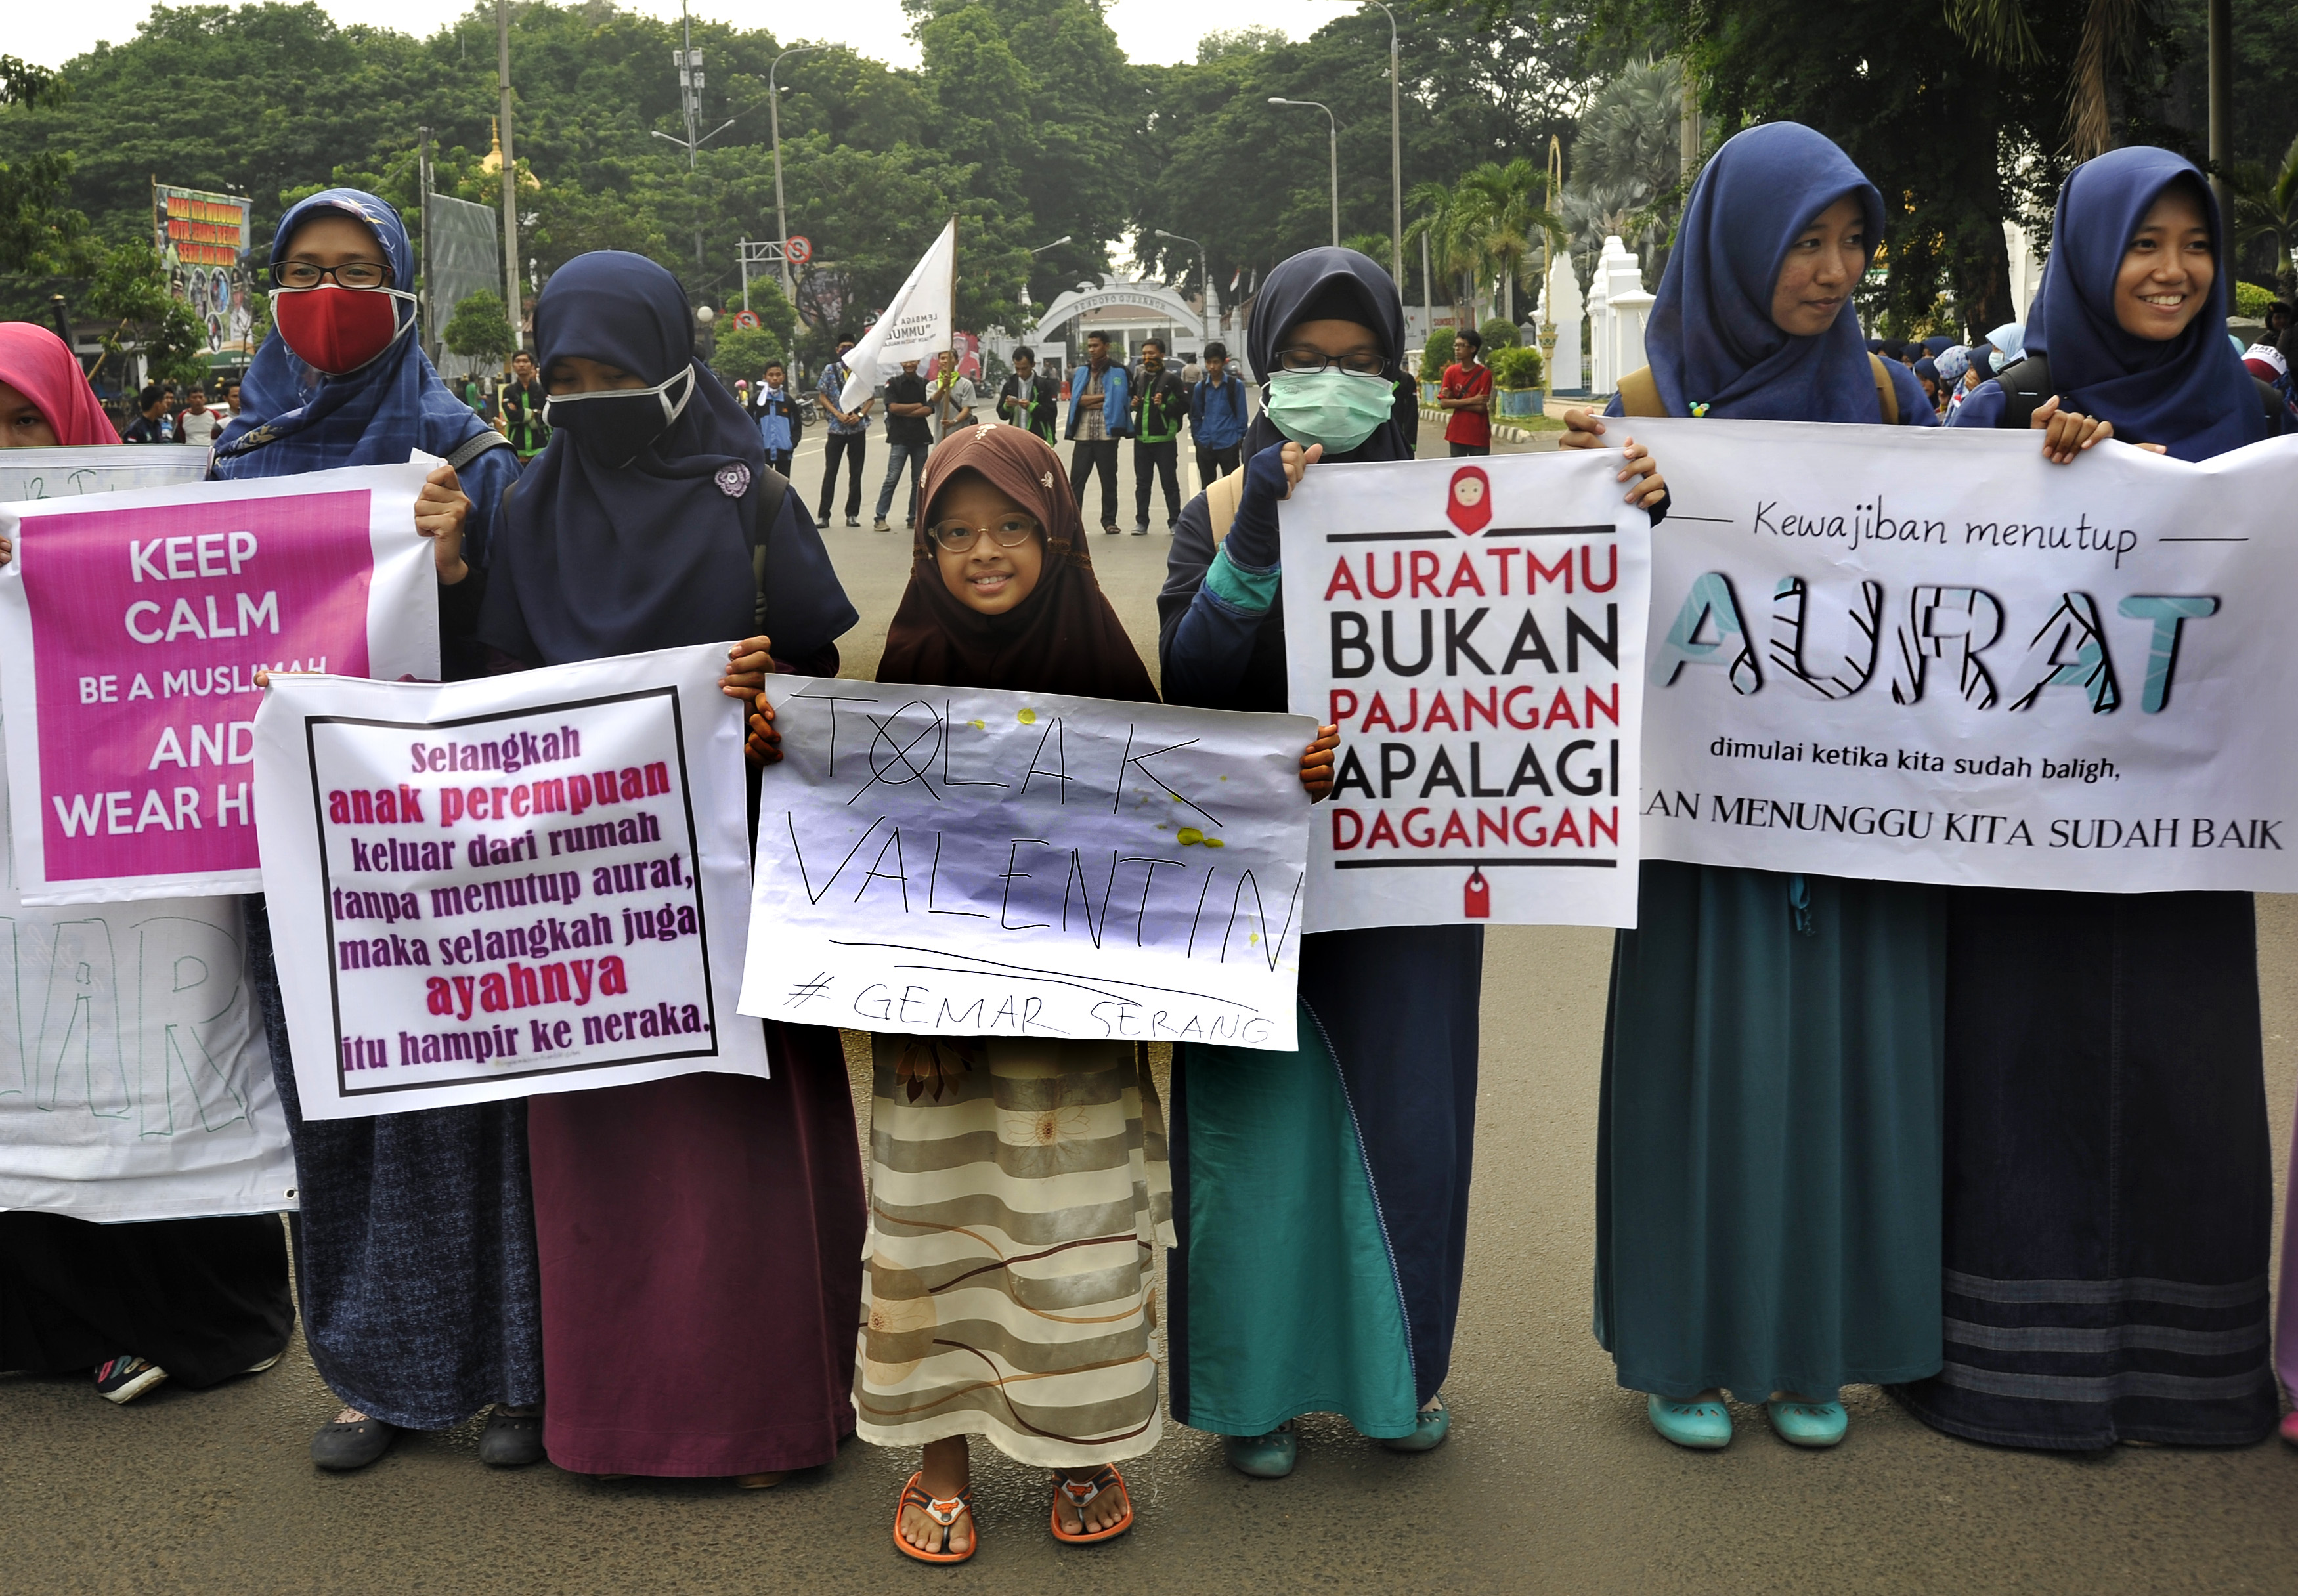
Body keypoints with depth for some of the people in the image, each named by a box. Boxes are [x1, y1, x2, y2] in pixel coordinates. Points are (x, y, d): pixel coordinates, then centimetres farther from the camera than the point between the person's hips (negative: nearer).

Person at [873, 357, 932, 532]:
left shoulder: (925, 385, 7)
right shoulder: (893, 384, 3)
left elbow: (928, 410, -5)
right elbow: (893, 407, -11)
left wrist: (904, 412, -10)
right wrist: (918, 406, -6)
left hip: (921, 438, 3)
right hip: (900, 438, -3)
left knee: (919, 481, 6)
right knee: (892, 479, -9)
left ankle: (913, 518, 14)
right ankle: (880, 519, -7)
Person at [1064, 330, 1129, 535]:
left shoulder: (1119, 372, 1)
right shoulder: (1081, 373, 13)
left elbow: (1122, 401, -7)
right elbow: (1077, 399, 0)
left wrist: (1090, 402, -7)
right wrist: (1105, 397, -7)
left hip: (1107, 433, -3)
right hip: (1083, 434, 3)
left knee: (1109, 480, 6)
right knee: (1076, 480, -3)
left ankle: (1109, 520, 15)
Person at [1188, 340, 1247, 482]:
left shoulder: (1236, 385, -2)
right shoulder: (1200, 387, 5)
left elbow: (1242, 414, 1)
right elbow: (1195, 416, 13)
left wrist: (1240, 437, -3)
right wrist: (1197, 437, 7)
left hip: (1228, 444, -3)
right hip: (1205, 445, 3)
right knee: (1207, 488, 10)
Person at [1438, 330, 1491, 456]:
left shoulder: (1484, 374, -8)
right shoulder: (1451, 372, 3)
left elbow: (1481, 407, -12)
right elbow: (1443, 403, -5)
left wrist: (1455, 402, -9)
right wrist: (1471, 400, -14)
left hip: (1478, 437, -4)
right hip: (1457, 434, 4)